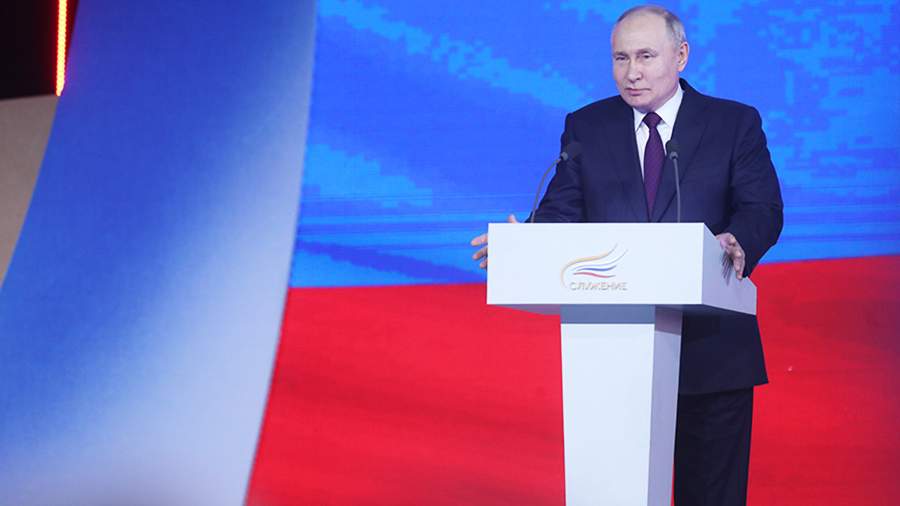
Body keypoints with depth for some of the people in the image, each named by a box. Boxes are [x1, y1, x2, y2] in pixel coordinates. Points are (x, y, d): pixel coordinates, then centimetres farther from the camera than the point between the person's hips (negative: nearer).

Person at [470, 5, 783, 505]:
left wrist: (738, 243, -27)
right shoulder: (586, 127, 11)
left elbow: (763, 209, -5)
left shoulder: (736, 124, 4)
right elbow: (561, 214, 6)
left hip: (712, 346, -1)